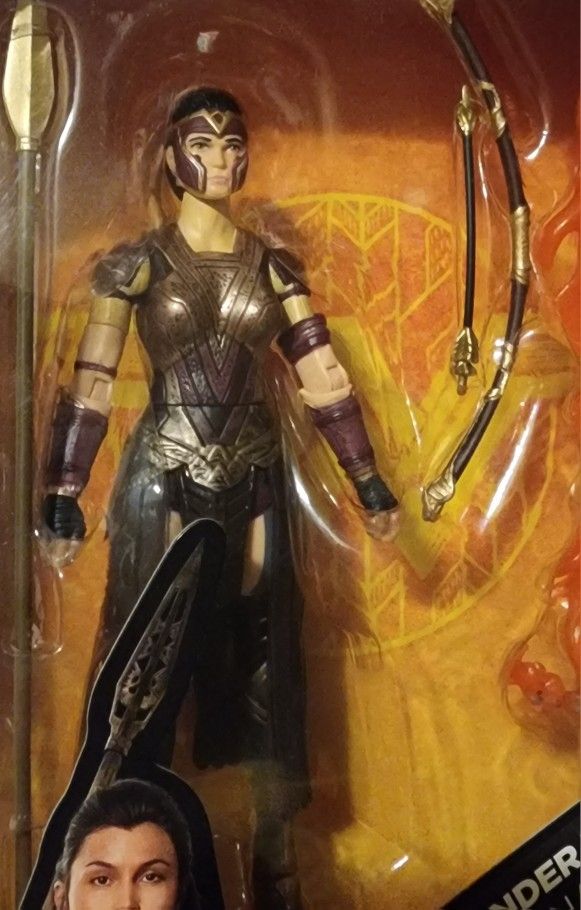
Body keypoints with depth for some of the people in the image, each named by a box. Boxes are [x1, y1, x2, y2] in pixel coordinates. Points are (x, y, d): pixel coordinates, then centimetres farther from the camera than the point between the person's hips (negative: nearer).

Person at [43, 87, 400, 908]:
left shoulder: (273, 266, 7)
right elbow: (92, 384, -5)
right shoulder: (139, 263, 0)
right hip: (164, 480, -2)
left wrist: (368, 481, 1)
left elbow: (323, 378, 4)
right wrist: (64, 491, -11)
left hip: (254, 481, 3)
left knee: (263, 659, 7)